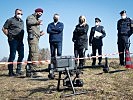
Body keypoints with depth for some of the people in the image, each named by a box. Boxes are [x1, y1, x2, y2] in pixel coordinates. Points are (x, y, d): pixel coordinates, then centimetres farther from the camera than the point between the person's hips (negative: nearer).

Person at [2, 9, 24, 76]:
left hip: (20, 41, 7)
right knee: (12, 56, -5)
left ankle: (18, 70, 16)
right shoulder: (10, 20, 0)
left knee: (21, 55, 6)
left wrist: (21, 38, 15)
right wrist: (9, 35, -6)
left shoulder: (22, 21, 20)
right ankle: (11, 72, 1)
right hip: (13, 40, -7)